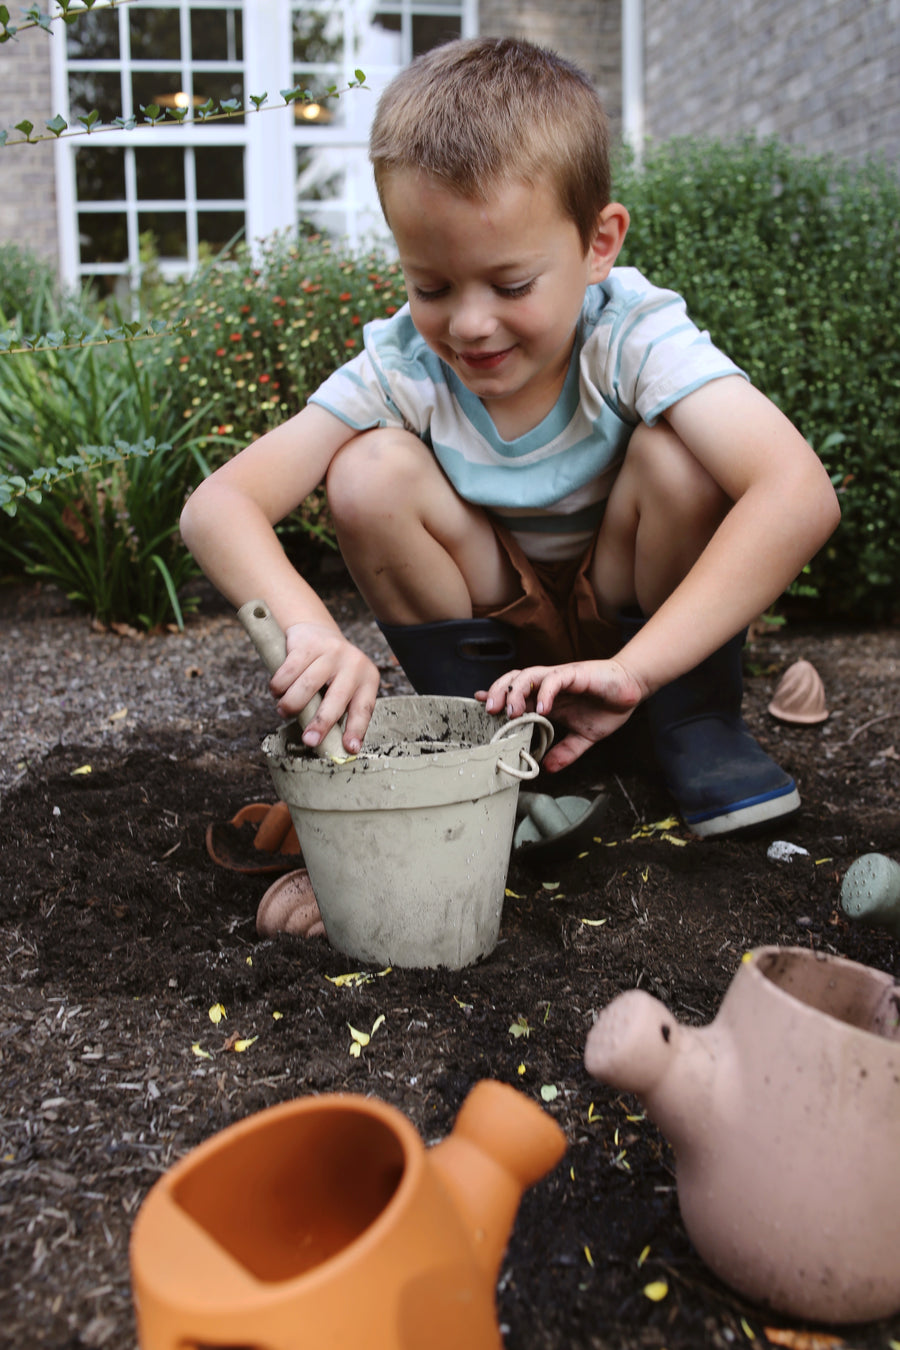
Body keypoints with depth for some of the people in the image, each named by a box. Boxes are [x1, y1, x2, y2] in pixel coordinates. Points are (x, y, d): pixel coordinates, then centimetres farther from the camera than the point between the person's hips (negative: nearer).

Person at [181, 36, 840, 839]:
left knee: (677, 454, -30)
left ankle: (697, 719, -7)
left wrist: (632, 670, -46)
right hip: (497, 631, 2)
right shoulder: (402, 366, -19)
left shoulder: (635, 338, -26)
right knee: (370, 472, -23)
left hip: (660, 622, -1)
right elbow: (217, 508, -25)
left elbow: (800, 496, -40)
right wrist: (308, 629, -45)